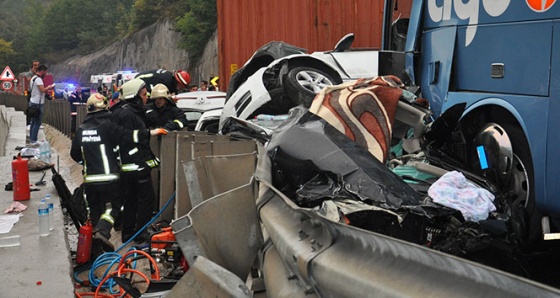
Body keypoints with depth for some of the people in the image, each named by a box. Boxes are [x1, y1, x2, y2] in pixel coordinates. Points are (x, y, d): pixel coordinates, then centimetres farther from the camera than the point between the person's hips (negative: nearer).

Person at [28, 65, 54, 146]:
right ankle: (33, 141, -5)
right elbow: (43, 90, -27)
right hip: (38, 104, -10)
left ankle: (31, 139, 22)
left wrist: (47, 89, 10)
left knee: (33, 122, 16)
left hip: (33, 102, 10)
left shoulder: (33, 78, 15)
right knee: (37, 123, -6)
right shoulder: (38, 79, -17)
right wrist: (49, 87, -10)